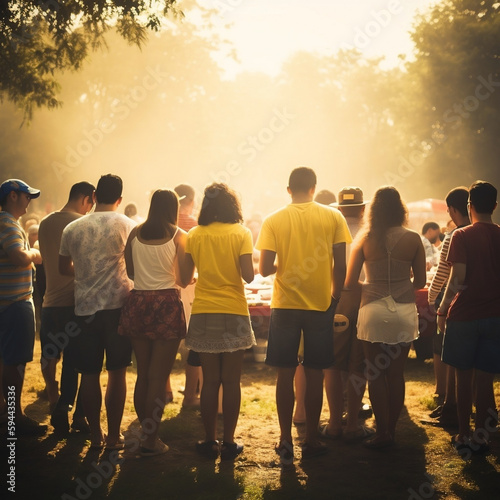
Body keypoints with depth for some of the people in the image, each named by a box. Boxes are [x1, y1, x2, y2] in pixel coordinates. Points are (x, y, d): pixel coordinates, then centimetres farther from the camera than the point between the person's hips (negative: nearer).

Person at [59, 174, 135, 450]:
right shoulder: (126, 225, -5)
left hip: (85, 308, 2)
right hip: (118, 305, -2)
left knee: (90, 373, 8)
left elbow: (64, 267, 13)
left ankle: (95, 435, 15)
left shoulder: (73, 228, 4)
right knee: (117, 372, 5)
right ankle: (113, 435, 8)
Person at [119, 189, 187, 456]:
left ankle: (146, 433, 21)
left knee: (142, 373, 14)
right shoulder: (179, 236, -4)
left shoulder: (135, 233, 5)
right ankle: (151, 440, 2)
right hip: (166, 303, -4)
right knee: (158, 376, 1)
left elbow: (130, 271, 9)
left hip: (138, 303, 4)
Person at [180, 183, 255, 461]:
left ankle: (210, 441, 14)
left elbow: (185, 278, 4)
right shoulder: (241, 233, -3)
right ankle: (229, 442, 8)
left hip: (203, 314, 2)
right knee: (231, 381, 5)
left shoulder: (195, 235, 3)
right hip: (234, 313, -2)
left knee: (210, 380, 9)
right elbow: (248, 275, -11)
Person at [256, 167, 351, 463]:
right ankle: (311, 441, 14)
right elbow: (340, 267, -5)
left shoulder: (273, 221, -3)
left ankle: (286, 441, 10)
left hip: (285, 306, 0)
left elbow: (265, 269, -8)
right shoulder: (333, 218, -3)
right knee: (315, 374, 8)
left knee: (286, 373, 7)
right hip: (321, 306, 0)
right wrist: (335, 299, 8)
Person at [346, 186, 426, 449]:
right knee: (396, 373, 12)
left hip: (373, 311, -1)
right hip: (404, 311, 1)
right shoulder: (413, 239, -3)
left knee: (375, 374, 7)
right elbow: (420, 281, 4)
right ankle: (391, 429, 18)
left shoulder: (365, 239, -5)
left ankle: (382, 433, 8)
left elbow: (350, 282, -4)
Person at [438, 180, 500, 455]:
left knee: (463, 377, 8)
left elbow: (458, 279, -14)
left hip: (464, 315, -3)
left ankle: (463, 435, 13)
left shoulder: (462, 236, -8)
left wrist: (442, 309, -4)